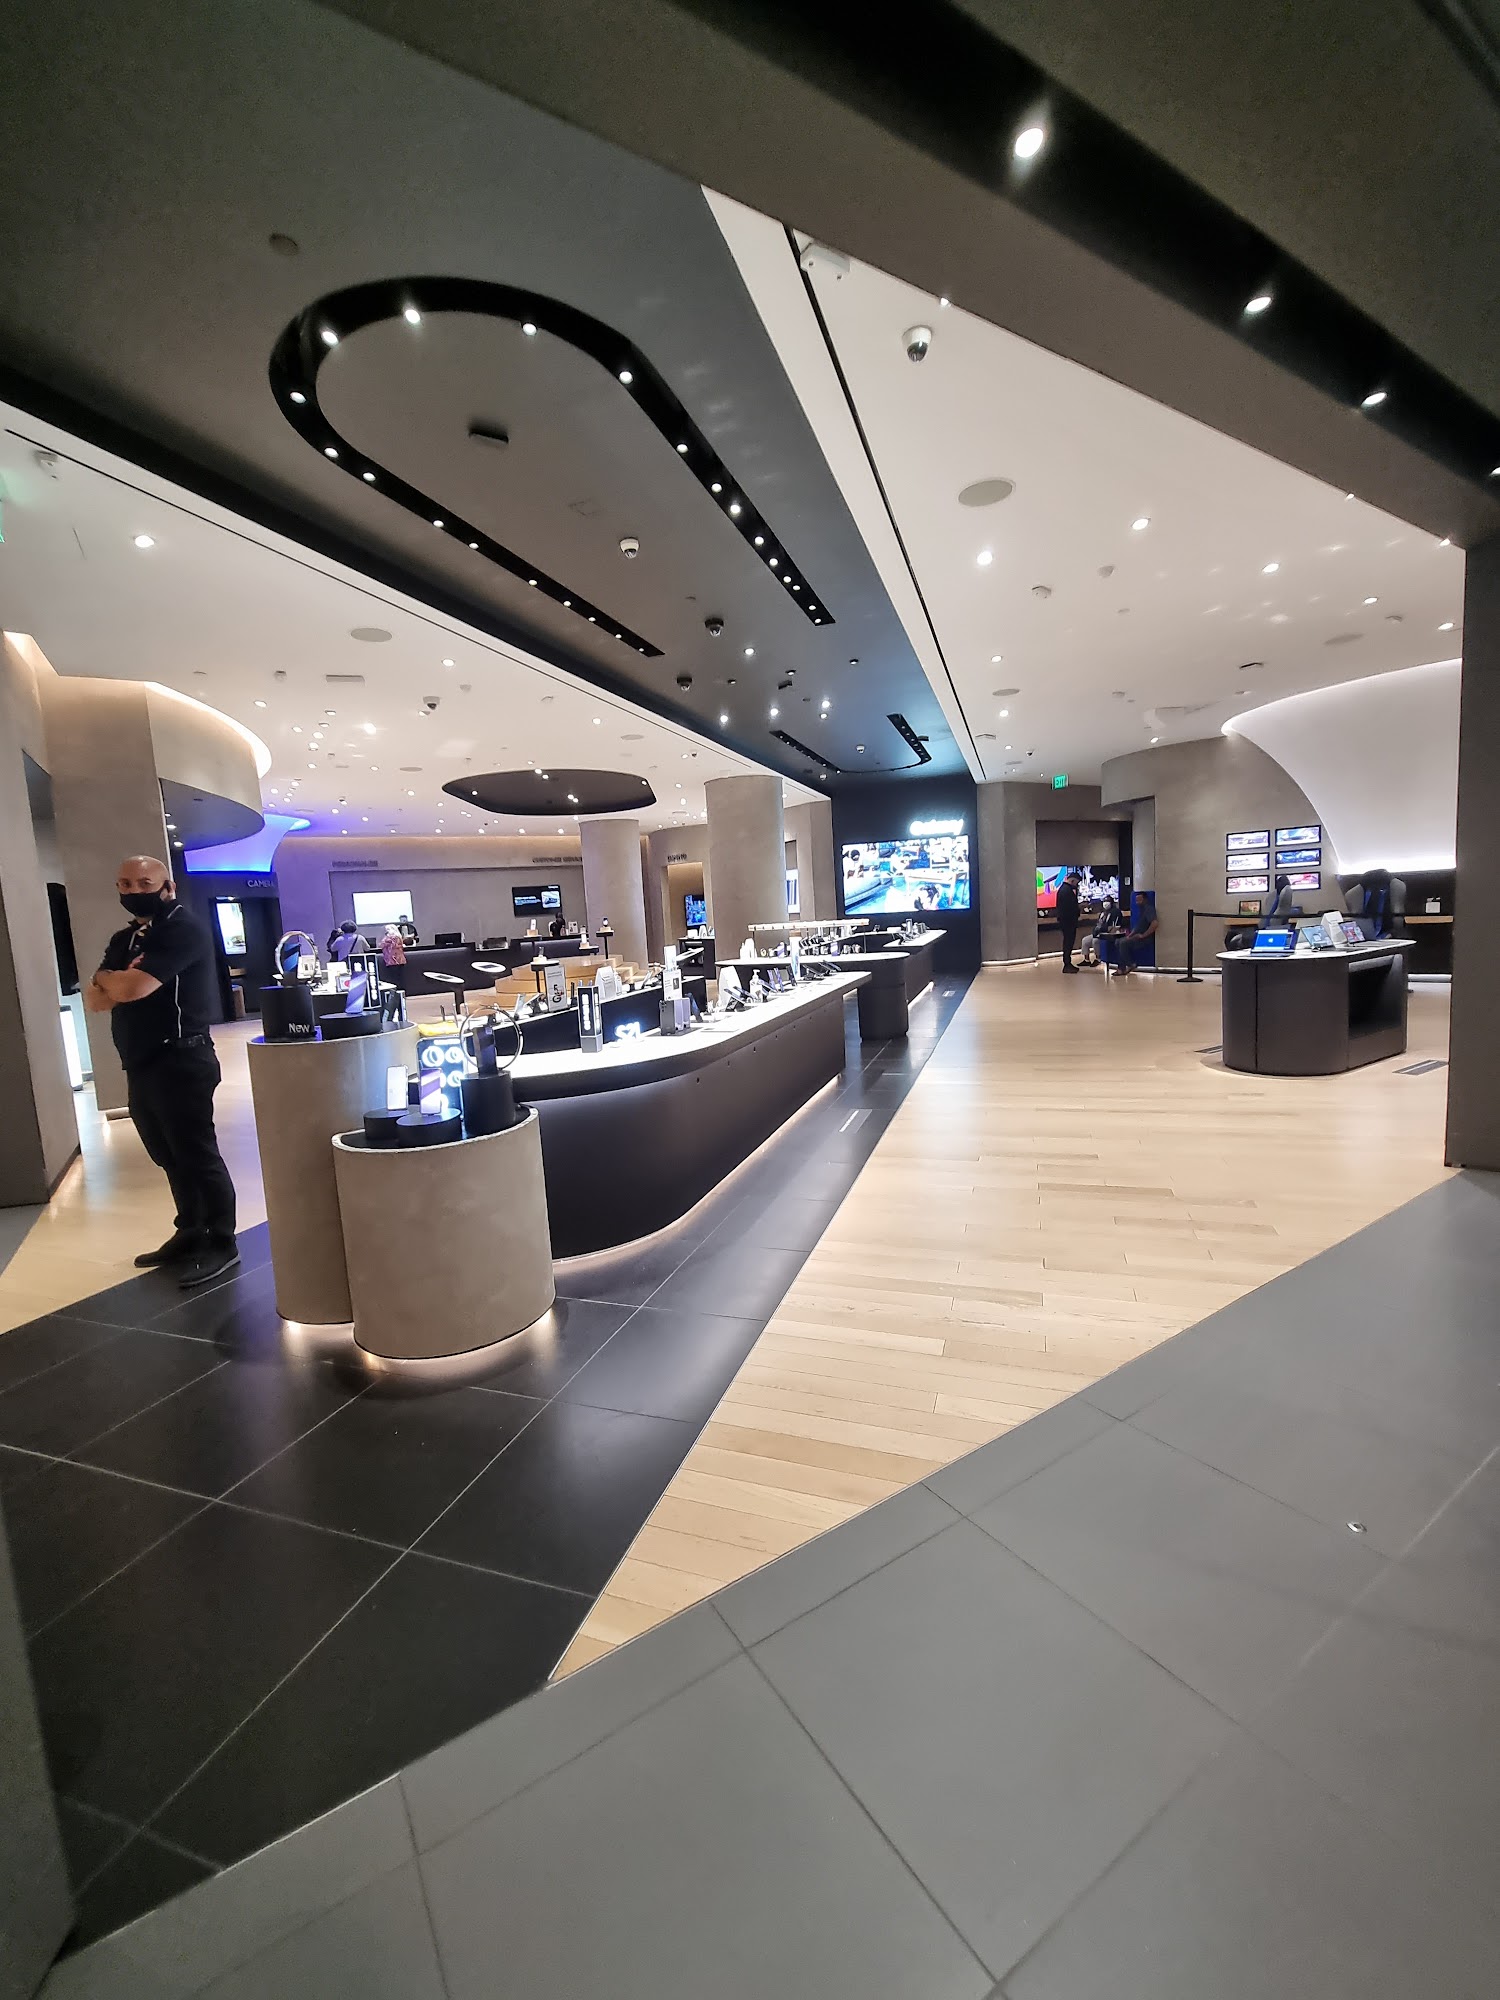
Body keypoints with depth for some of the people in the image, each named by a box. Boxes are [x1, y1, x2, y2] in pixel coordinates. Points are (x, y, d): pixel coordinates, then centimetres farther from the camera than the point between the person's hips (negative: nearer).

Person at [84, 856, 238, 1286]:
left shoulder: (183, 930, -11)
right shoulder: (122, 940, 17)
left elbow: (134, 987, -19)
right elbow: (94, 1001, 11)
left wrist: (105, 978, 3)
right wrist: (119, 980, -10)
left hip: (181, 1062, -9)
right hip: (140, 1066, 9)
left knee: (197, 1155, -4)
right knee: (171, 1158, 16)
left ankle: (222, 1243, 4)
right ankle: (190, 1233, 27)